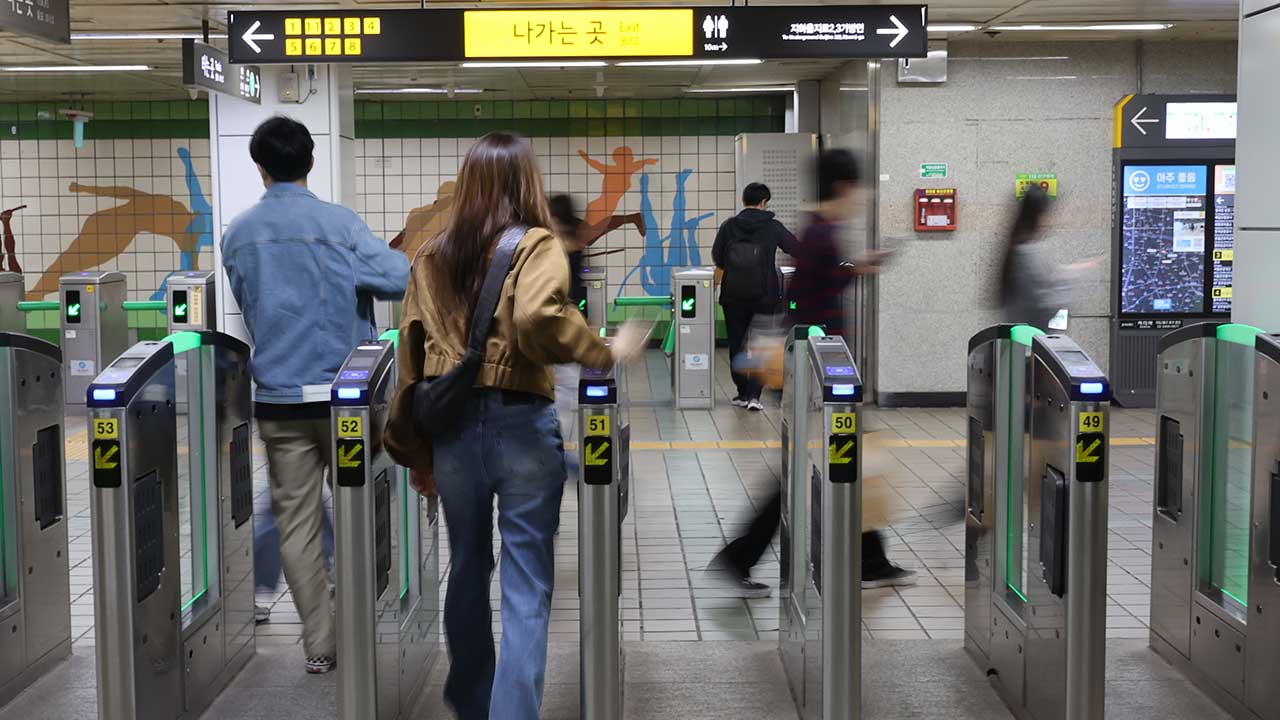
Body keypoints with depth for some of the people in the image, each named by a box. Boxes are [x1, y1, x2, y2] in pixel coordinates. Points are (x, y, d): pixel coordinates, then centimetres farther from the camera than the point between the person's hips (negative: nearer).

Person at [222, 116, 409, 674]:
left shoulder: (236, 235, 4)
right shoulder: (337, 222, -9)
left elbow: (248, 309, 14)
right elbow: (401, 279, -16)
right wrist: (356, 274, 4)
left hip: (276, 396, 3)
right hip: (342, 392, -2)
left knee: (295, 521, 7)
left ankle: (319, 643, 9)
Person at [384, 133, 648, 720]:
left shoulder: (431, 257, 9)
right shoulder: (537, 245, -6)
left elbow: (410, 350, 8)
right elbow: (537, 315, -26)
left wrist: (409, 439, 14)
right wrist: (606, 353, -13)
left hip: (451, 426, 5)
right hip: (521, 423, -5)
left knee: (467, 570, 22)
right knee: (526, 590, 1)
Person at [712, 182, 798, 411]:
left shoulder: (729, 226, -1)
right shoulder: (773, 227, -3)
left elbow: (717, 258, 6)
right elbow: (795, 249, 9)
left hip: (733, 295, 1)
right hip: (765, 295, -1)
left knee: (736, 343, 11)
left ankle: (743, 393, 17)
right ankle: (753, 395, -6)